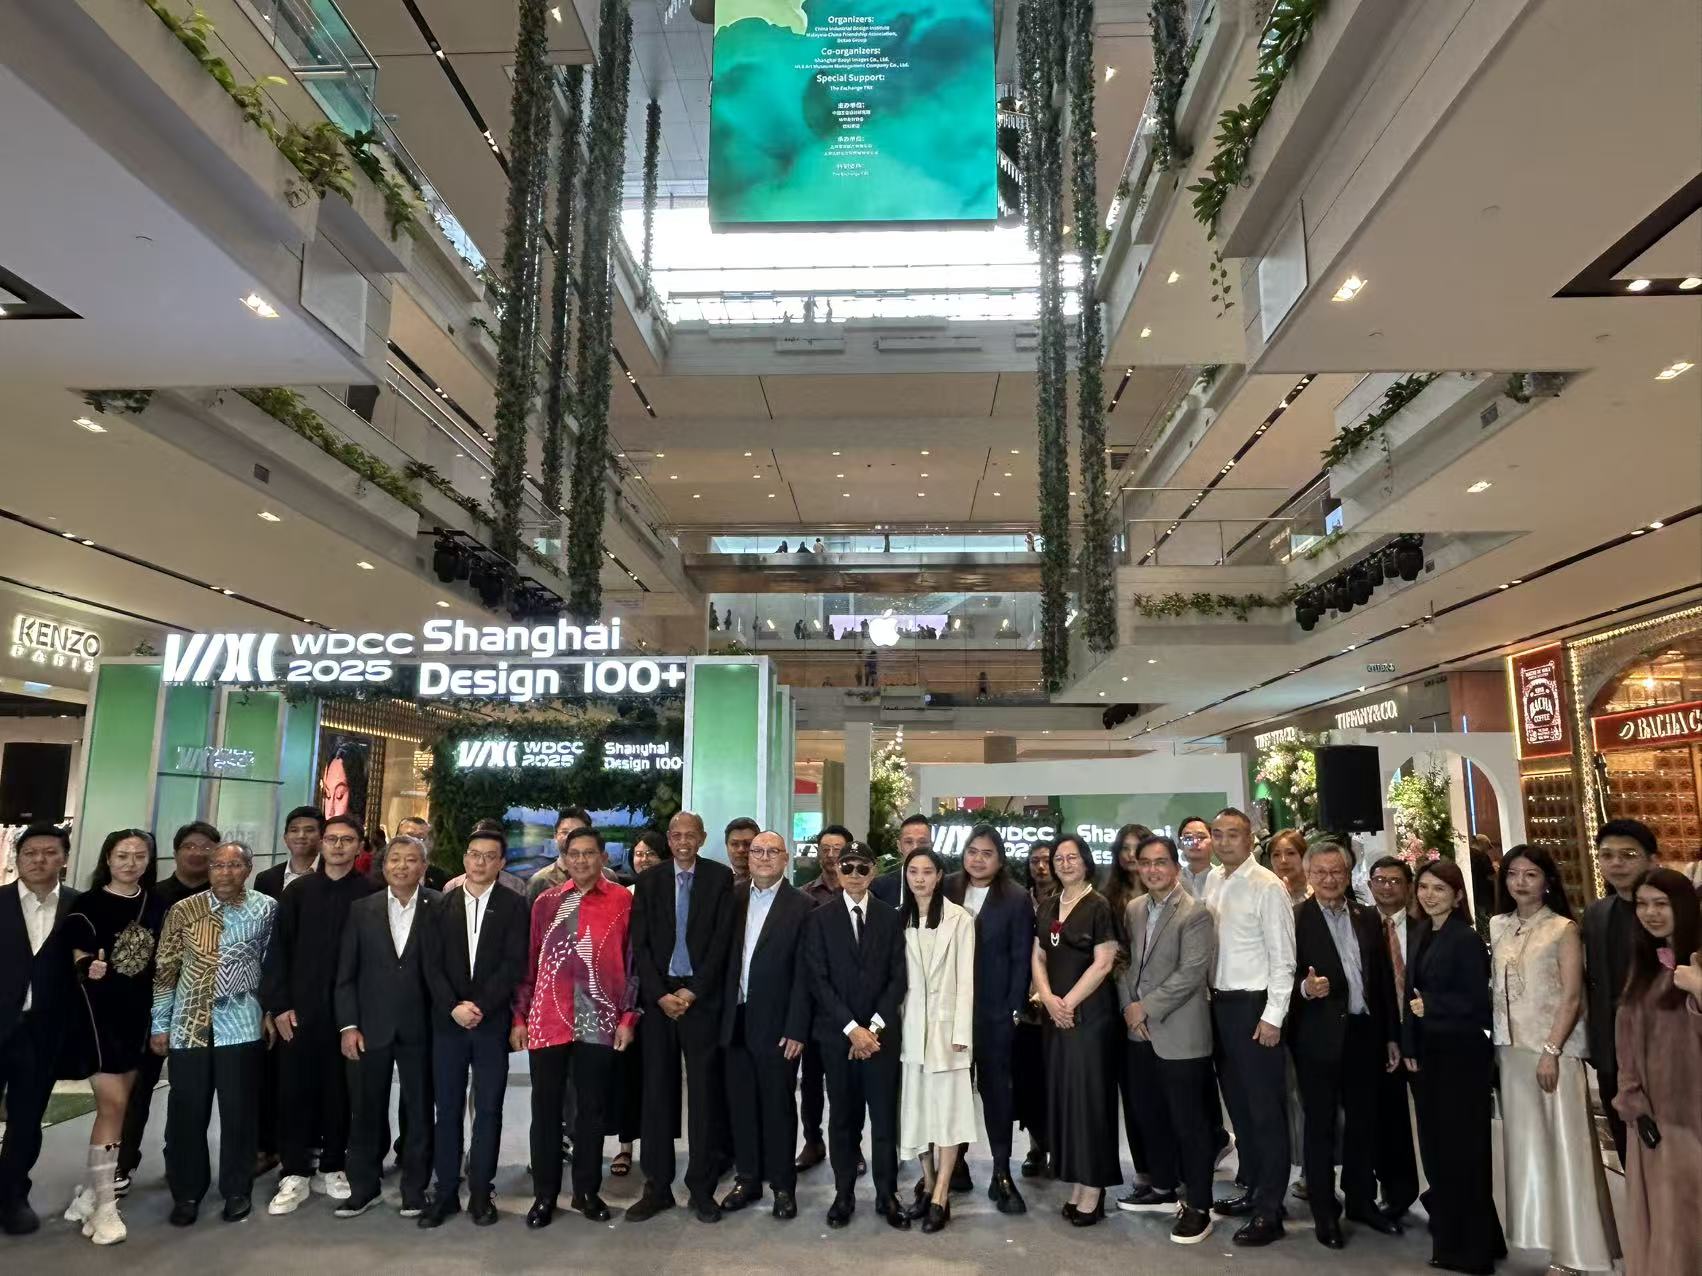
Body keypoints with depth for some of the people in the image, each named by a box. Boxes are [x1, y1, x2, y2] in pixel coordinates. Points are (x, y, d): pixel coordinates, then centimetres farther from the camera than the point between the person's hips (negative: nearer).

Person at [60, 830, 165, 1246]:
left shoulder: (156, 904, 5)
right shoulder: (88, 904, -7)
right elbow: (79, 960, -9)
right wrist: (89, 968, -31)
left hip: (141, 1013, 5)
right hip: (100, 1012, -5)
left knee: (117, 1104, 12)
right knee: (112, 1105, -8)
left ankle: (91, 1188, 26)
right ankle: (103, 1205, 0)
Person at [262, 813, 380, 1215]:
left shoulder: (370, 892, -3)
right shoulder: (298, 891, 4)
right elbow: (279, 950, 4)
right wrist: (279, 1004, -3)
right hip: (299, 1008, 1)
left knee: (339, 1090, 8)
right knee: (295, 1089, 5)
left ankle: (332, 1167, 23)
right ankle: (295, 1173, 17)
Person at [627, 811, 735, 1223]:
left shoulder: (720, 878, 0)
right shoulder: (649, 881, 6)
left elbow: (722, 939, -5)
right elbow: (640, 944, 2)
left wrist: (692, 992, -10)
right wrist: (661, 994, -8)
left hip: (702, 998, -2)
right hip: (658, 998, 2)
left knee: (704, 1093, 3)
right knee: (657, 1093, 6)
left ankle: (702, 1189, 14)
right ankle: (657, 1187, 17)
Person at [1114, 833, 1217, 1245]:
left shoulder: (1196, 913, -12)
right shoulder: (1133, 909, 9)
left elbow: (1191, 973, -18)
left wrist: (1147, 1009, -15)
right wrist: (1129, 1007, -2)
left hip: (1180, 1034, -7)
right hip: (1140, 1032, 7)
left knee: (1189, 1122, 2)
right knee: (1149, 1115, 17)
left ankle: (1197, 1205, 14)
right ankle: (1163, 1187, 34)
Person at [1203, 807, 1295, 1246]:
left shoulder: (1267, 887, -13)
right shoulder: (1213, 881, 7)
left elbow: (1282, 957, -14)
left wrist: (1272, 1016, -16)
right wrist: (1210, 996, 7)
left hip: (1255, 1005, -7)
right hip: (1221, 1002, 7)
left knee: (1265, 1107, 2)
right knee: (1237, 1100, 17)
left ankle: (1269, 1210, 13)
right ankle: (1252, 1188, 32)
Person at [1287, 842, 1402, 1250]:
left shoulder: (1368, 918, 8)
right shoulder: (1294, 919, -9)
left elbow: (1385, 978, 10)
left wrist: (1392, 1035, 10)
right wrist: (1305, 988, -32)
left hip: (1365, 1033, 5)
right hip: (1319, 1037, -5)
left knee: (1363, 1123, 16)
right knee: (1320, 1125, 7)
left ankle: (1362, 1201, 32)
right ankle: (1324, 1213, 17)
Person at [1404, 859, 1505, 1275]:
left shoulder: (1466, 938, -14)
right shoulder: (1423, 935, 9)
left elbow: (1477, 1001, -18)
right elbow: (1413, 995, 9)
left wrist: (1430, 1006, -11)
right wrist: (1409, 1046, 5)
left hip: (1461, 1055, -7)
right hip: (1427, 1053, 7)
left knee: (1461, 1146, 3)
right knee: (1435, 1144, 14)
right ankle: (1449, 1233, 29)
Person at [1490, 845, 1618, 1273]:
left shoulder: (1563, 929, -6)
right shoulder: (1498, 927, 9)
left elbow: (1572, 997, -10)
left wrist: (1551, 1051, -16)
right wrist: (1496, 1042, 6)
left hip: (1553, 1048, -5)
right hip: (1511, 1048, 5)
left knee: (1563, 1146, -1)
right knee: (1526, 1145, 9)